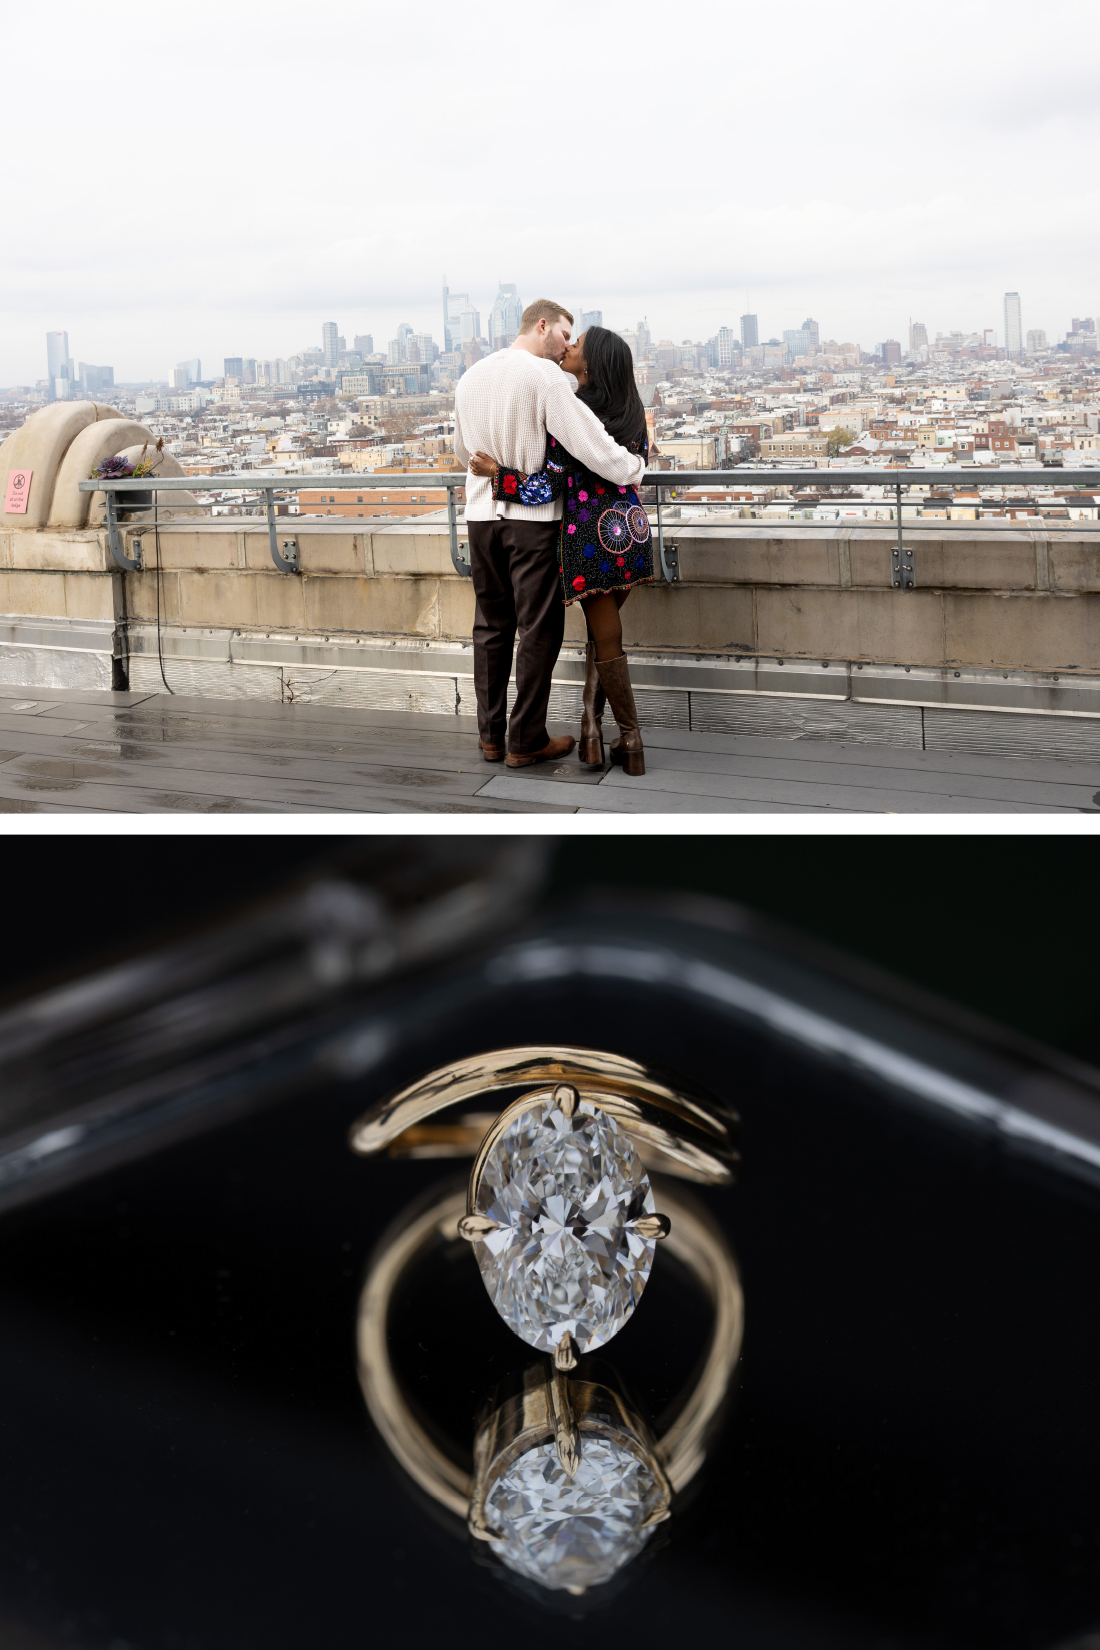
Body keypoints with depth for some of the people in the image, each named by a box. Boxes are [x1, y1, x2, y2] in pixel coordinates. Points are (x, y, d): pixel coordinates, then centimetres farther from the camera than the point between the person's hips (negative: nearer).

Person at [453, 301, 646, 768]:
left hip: (482, 515, 6)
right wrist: (634, 469, -2)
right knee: (538, 628, 2)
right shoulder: (544, 376, -12)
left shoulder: (471, 376, 10)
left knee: (492, 625, 14)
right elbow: (588, 441, -17)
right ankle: (526, 741, 5)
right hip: (533, 518, -6)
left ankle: (491, 735, 18)